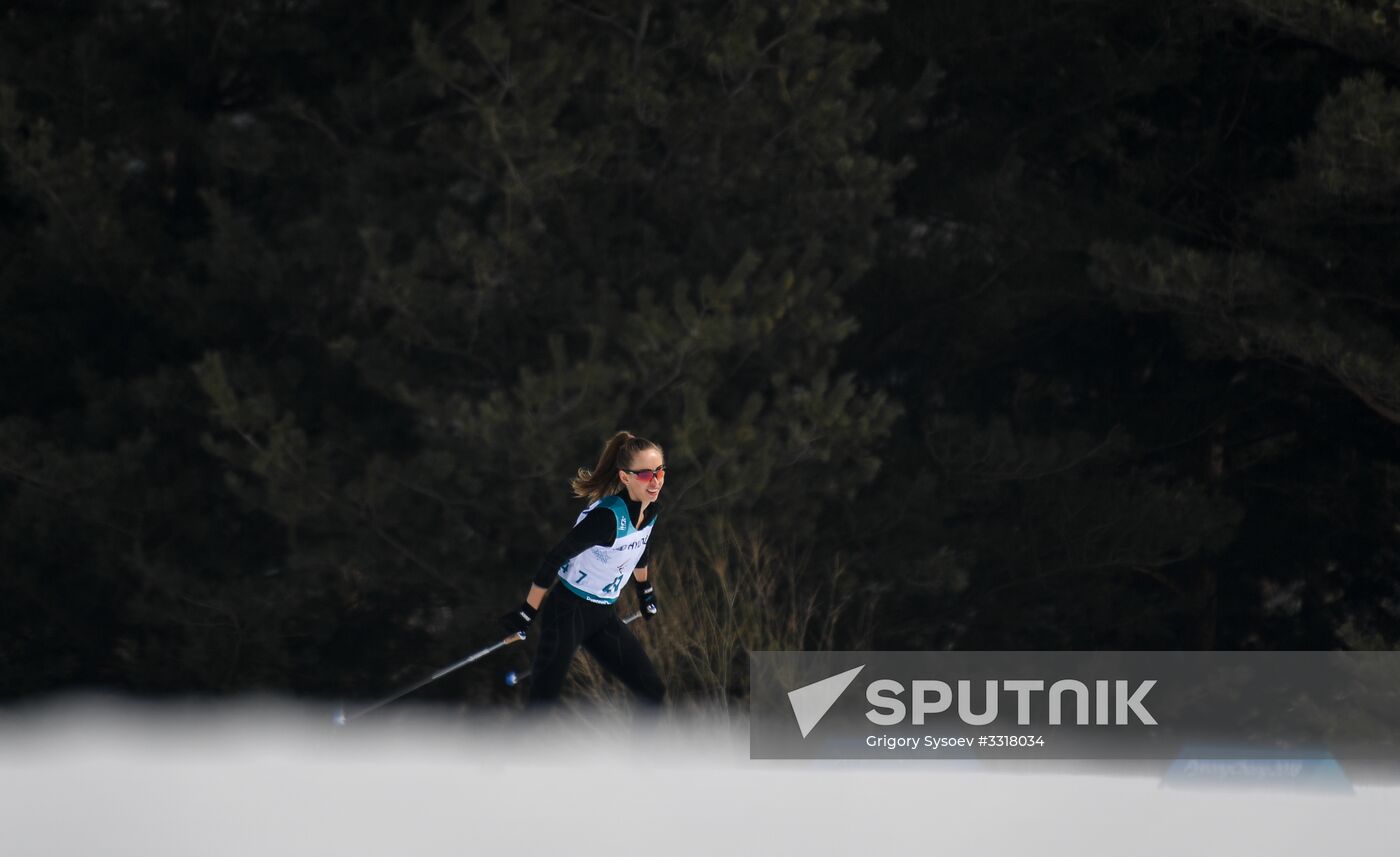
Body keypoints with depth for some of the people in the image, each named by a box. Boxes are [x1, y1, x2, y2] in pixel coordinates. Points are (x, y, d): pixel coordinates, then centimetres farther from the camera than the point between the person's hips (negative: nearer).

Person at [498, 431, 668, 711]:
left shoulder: (650, 512, -2)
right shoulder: (607, 516, -27)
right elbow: (554, 559, -22)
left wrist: (645, 591, 35)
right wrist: (527, 613, -16)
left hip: (603, 617, 8)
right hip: (568, 612, -8)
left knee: (653, 693, 7)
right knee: (542, 703, -12)